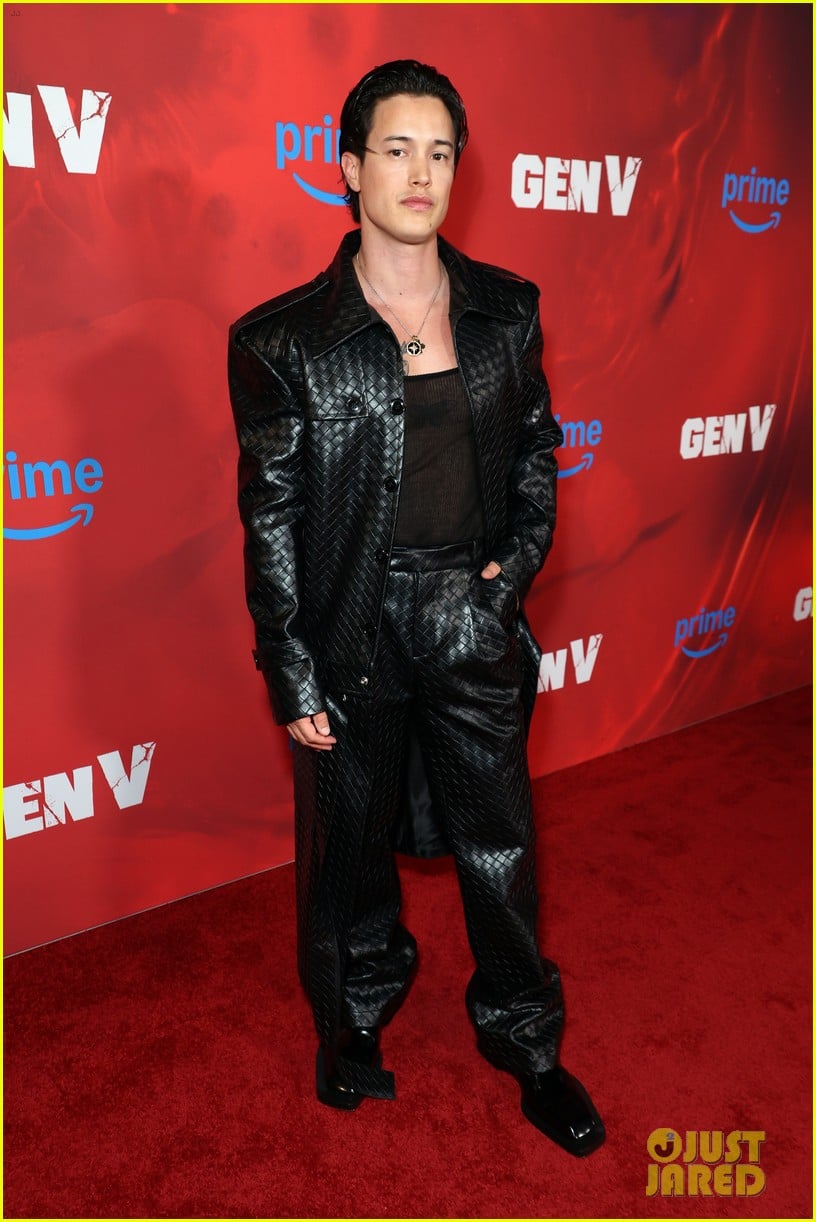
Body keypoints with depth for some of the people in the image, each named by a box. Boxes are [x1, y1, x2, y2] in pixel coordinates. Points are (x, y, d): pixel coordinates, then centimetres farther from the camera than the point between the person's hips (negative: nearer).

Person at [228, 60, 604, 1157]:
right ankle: (355, 1018, 44)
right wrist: (293, 679, -7)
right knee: (351, 841, 16)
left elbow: (536, 451, 13)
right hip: (354, 626, -2)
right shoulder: (286, 339, -8)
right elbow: (271, 519, -7)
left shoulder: (505, 311, 3)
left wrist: (517, 562, -1)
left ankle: (525, 1042, 38)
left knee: (500, 841, 14)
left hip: (473, 615, 3)